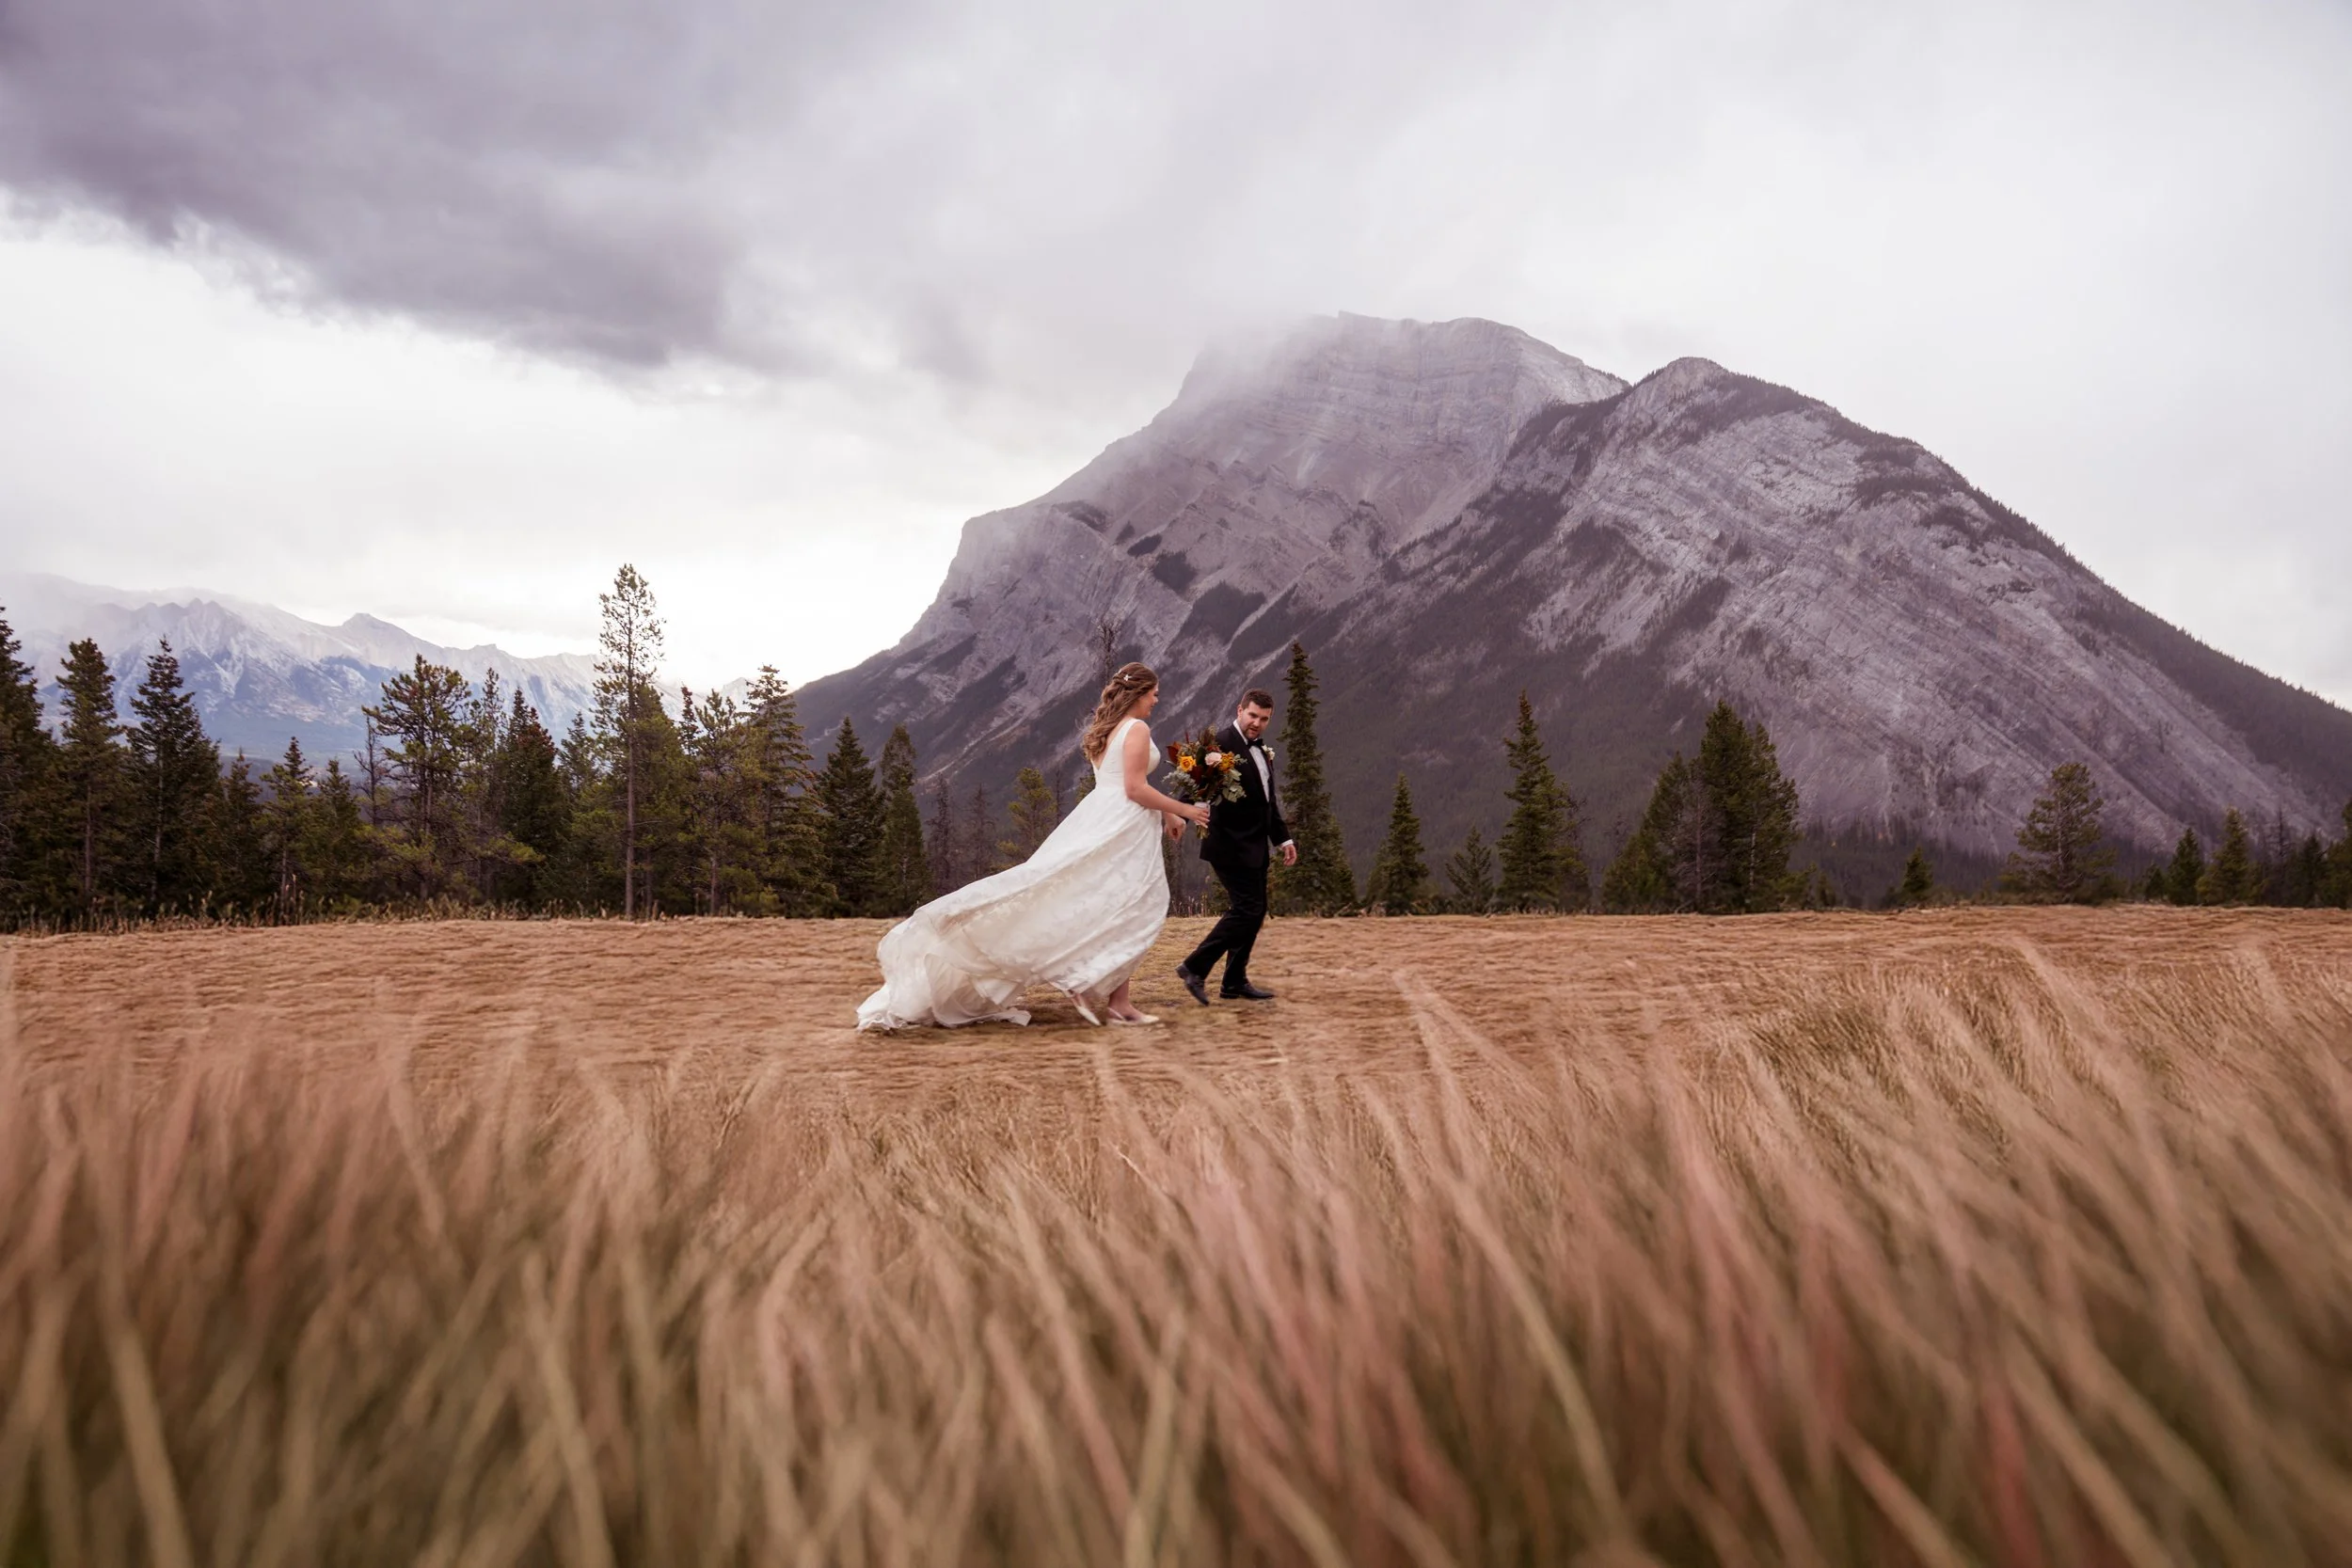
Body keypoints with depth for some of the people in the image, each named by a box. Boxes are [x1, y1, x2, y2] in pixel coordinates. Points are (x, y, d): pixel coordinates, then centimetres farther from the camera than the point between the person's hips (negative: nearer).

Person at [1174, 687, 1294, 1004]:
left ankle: (1235, 983, 18)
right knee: (1246, 910, -11)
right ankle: (1194, 968, -3)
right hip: (1232, 846, -9)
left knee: (1254, 912, 11)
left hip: (1255, 847, 9)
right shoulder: (1222, 744, -14)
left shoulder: (1260, 750, 15)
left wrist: (1282, 838, 24)